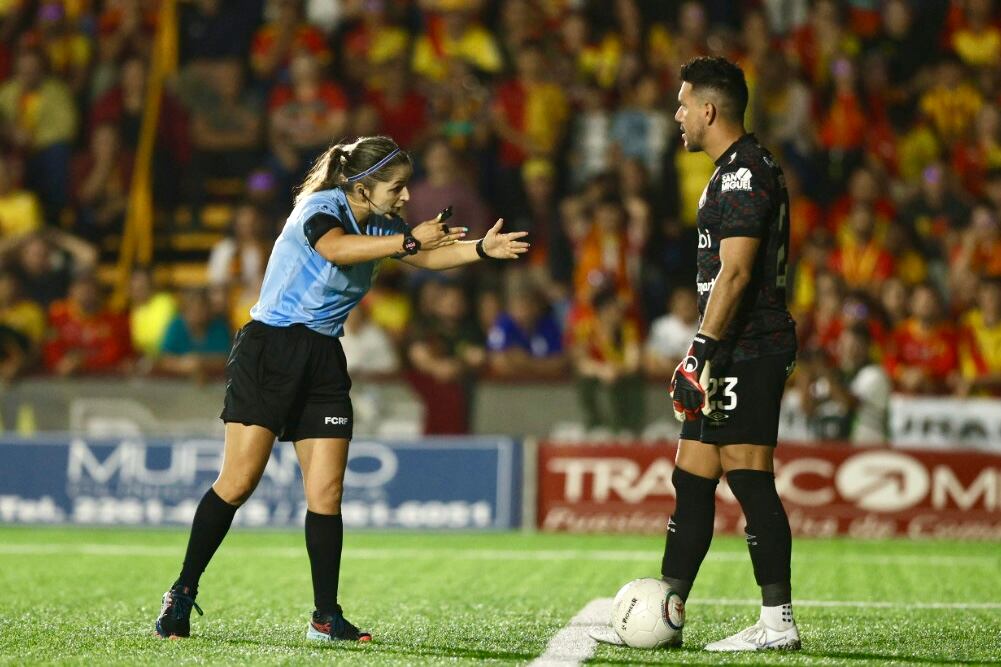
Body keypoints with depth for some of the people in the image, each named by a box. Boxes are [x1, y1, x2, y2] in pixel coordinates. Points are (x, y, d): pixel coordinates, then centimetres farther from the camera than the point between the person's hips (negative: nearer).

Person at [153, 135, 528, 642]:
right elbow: (336, 249, -34)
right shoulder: (320, 207, -13)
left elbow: (428, 256, 15)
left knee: (326, 493, 0)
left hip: (324, 361, 7)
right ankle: (182, 593, -1)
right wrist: (410, 239, -36)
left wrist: (483, 249, -2)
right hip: (270, 350, -7)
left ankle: (325, 617, 5)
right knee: (238, 481, -11)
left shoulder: (377, 225, 11)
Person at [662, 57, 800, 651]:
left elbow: (735, 272, -20)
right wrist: (704, 353, 24)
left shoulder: (743, 173, -13)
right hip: (739, 352, 11)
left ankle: (778, 623, -8)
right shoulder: (741, 169, 20)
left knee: (750, 479, -10)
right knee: (692, 479, 11)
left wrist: (706, 351, -21)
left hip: (748, 350, -11)